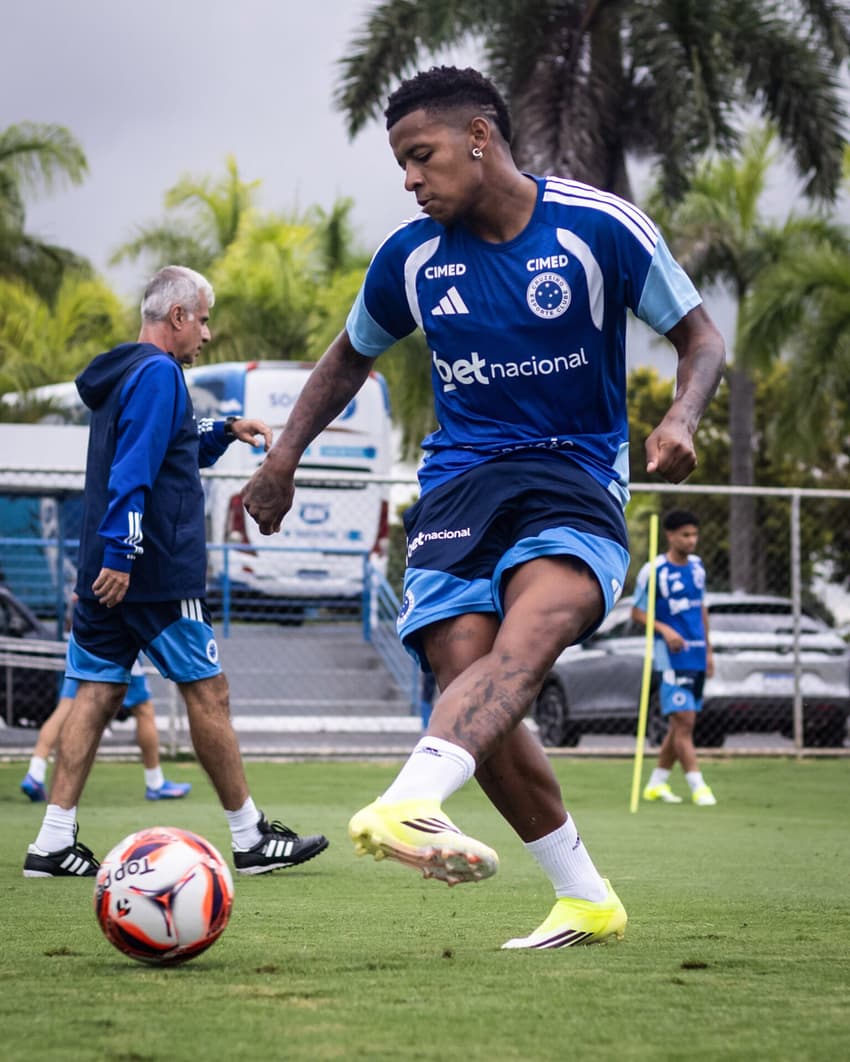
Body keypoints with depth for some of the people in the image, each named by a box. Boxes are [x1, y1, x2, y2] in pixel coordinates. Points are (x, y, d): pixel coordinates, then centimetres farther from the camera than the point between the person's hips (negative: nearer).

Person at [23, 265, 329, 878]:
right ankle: (250, 838, 6)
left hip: (108, 571, 9)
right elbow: (134, 469, -21)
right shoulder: (157, 373, -11)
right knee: (207, 693, -1)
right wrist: (121, 555, -25)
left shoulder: (125, 373, 20)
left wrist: (225, 431, 21)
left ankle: (54, 843, -2)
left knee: (98, 694, 4)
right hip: (158, 573, -9)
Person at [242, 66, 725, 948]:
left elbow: (699, 337, 4)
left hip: (577, 475, -3)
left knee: (530, 628, -35)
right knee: (467, 683, -17)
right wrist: (282, 460, 15)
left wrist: (680, 420, -16)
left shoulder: (599, 228, -4)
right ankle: (586, 899, -5)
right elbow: (349, 359, 24)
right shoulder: (411, 257, 6)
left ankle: (407, 806, -58)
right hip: (458, 481, 3)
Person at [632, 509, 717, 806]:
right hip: (670, 656, -7)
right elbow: (637, 612, -5)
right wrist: (665, 630, -20)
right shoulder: (654, 571, -9)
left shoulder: (697, 566, 11)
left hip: (696, 657, 7)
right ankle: (698, 787, -14)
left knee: (680, 724, 10)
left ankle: (656, 783, 20)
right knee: (683, 721, -13)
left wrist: (708, 650, 18)